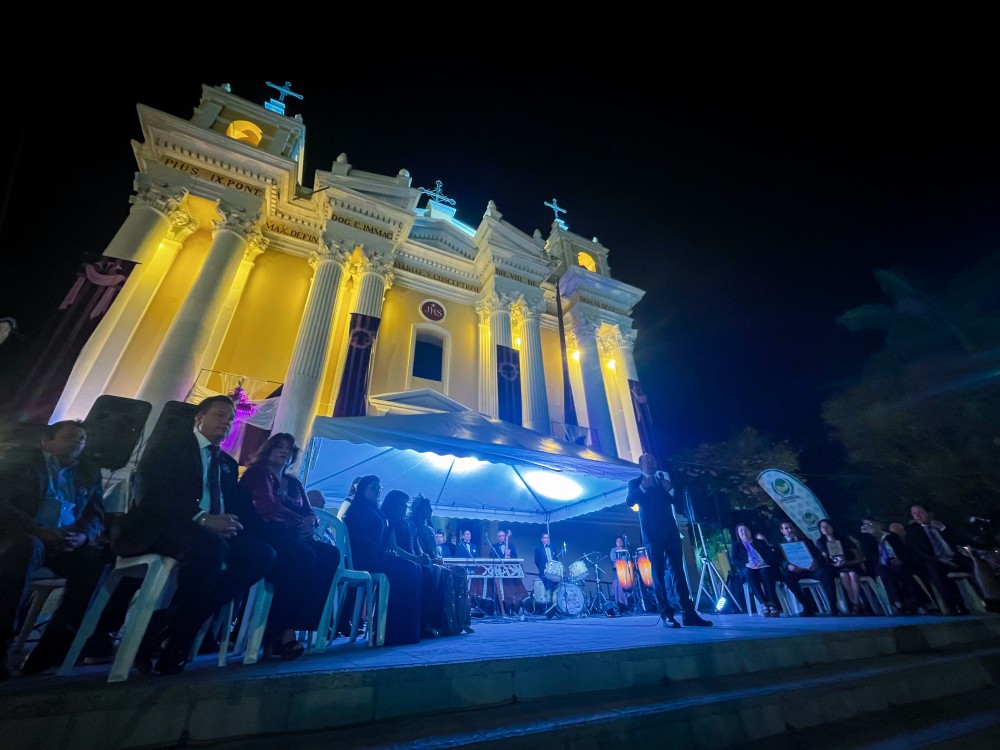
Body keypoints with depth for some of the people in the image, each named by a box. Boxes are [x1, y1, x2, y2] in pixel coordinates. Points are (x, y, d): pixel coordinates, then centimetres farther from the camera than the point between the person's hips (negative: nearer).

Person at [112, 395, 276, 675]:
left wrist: (228, 522, -13)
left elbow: (237, 506, 12)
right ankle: (175, 635, -17)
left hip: (213, 533, 6)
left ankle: (168, 627, -15)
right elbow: (148, 494, -12)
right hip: (159, 529, -6)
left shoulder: (228, 464, 21)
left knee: (263, 554, -19)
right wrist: (201, 519, -26)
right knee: (210, 545, -37)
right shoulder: (170, 446, 4)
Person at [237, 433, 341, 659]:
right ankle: (279, 632, -26)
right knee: (304, 555, -35)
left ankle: (290, 628, -23)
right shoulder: (257, 472, 4)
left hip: (289, 539, 7)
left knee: (330, 554, -22)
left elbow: (309, 513, 13)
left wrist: (311, 521, -11)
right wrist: (299, 522, -14)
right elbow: (267, 507, -13)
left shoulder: (294, 483, 23)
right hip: (261, 537, -6)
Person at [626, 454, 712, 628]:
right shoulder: (635, 483, 7)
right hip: (652, 533, -4)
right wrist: (642, 488, -18)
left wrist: (670, 490, -2)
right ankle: (666, 615, 0)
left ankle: (688, 613, 3)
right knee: (659, 572, -3)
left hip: (670, 531, 4)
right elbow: (629, 501, -8)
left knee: (677, 570, 1)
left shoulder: (663, 480, 20)